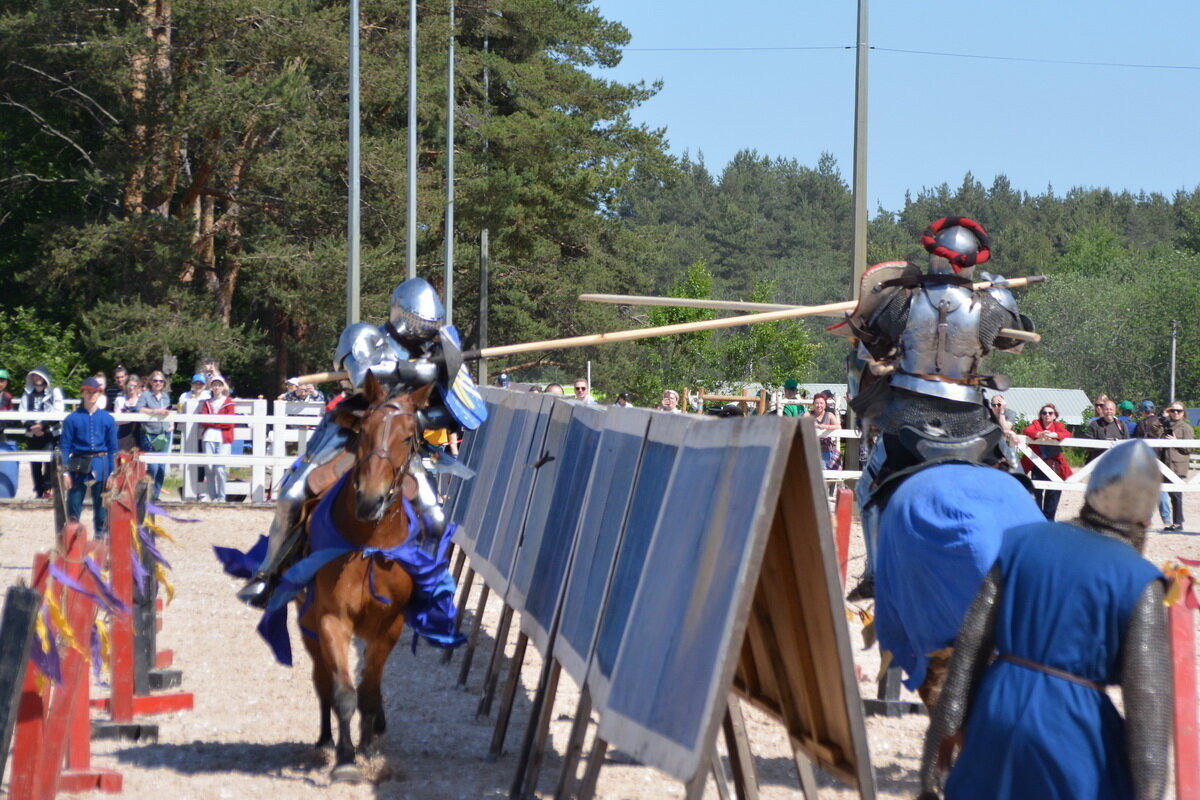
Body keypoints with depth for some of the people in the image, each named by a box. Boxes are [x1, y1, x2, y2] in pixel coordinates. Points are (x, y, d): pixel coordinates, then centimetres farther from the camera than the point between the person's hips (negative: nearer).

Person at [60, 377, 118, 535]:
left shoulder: (107, 419, 6)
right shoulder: (72, 418, 2)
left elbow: (112, 448, 8)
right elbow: (65, 447, 2)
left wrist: (111, 473, 3)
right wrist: (66, 472, -5)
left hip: (100, 467, 1)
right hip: (78, 466, -1)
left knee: (101, 505, 7)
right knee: (74, 506, -1)